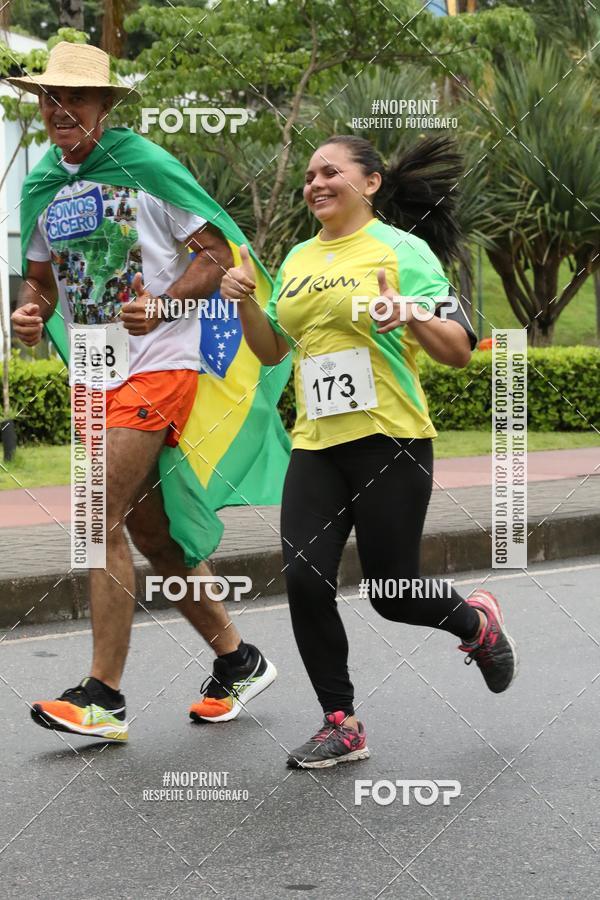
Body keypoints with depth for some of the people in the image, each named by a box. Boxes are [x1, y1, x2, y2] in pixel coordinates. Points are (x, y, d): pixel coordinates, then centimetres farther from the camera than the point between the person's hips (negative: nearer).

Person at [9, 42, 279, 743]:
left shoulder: (147, 167, -8)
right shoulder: (41, 186, 10)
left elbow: (217, 257, -6)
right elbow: (42, 278, 19)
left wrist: (161, 304, -22)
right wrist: (31, 314, -3)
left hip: (158, 365, -7)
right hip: (93, 375, 7)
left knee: (101, 523, -14)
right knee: (151, 533, 11)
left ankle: (103, 697, -8)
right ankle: (237, 661, 26)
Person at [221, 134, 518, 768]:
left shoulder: (402, 249, -5)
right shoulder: (297, 260, 13)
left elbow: (458, 352, -9)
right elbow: (271, 350, 22)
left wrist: (411, 315, -28)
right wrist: (245, 303, 3)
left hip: (390, 442, -5)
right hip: (315, 447, 5)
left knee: (392, 595, 0)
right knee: (304, 578, -9)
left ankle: (478, 622, 34)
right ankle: (342, 726, 6)